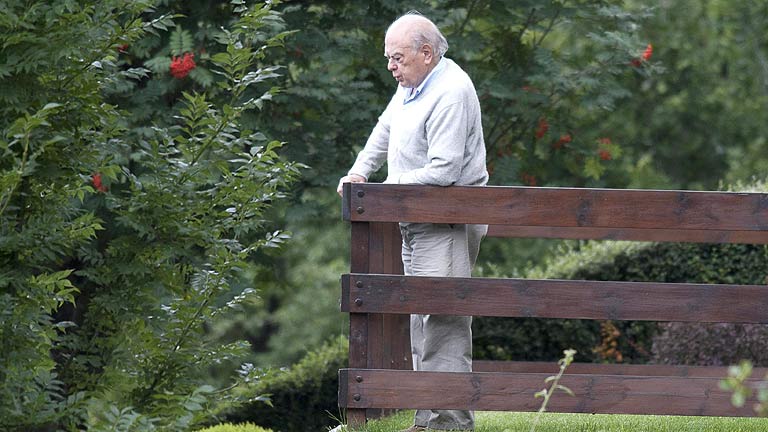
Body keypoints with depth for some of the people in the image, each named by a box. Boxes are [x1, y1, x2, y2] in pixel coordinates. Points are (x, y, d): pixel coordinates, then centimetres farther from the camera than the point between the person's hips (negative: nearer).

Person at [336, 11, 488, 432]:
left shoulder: (450, 93, -19)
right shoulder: (411, 85, 11)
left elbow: (443, 171, -25)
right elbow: (385, 131, 29)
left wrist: (388, 189, -17)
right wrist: (359, 172, 14)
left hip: (446, 228, -10)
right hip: (418, 223, 10)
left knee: (444, 322, -14)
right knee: (421, 319, 11)